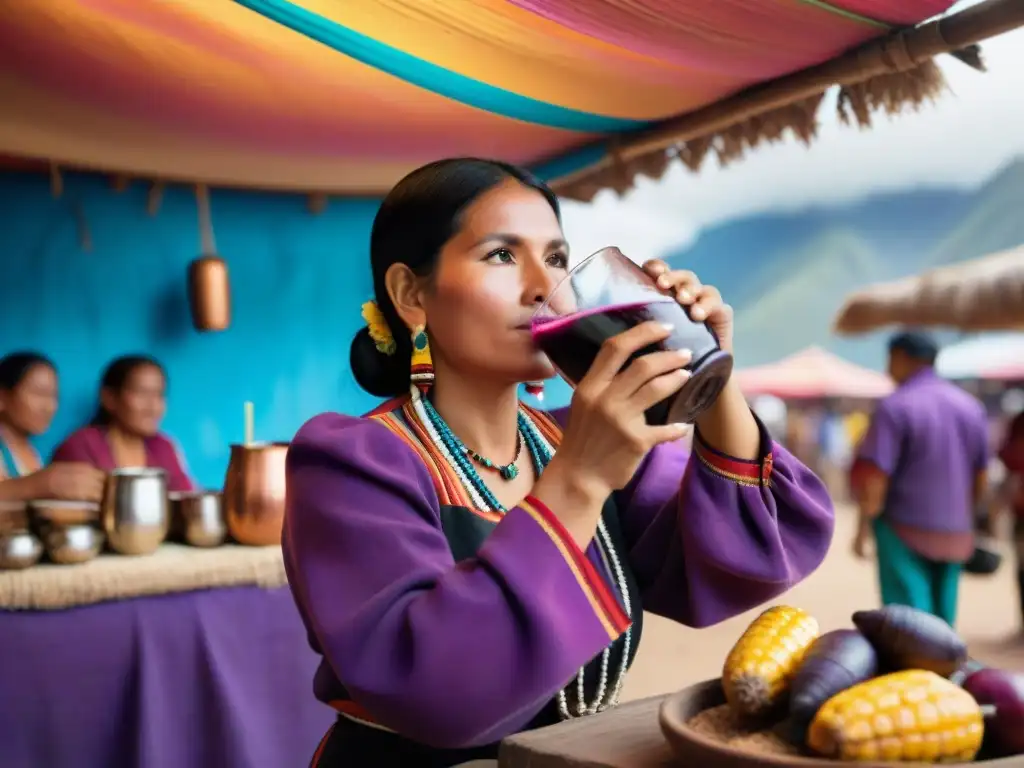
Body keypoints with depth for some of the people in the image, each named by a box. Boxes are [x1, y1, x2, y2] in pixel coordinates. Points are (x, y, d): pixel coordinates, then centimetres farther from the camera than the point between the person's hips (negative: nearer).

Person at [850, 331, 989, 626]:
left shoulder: (895, 407, -12)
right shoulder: (972, 407, 7)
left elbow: (874, 478, -16)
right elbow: (981, 480, 12)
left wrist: (863, 527, -5)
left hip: (905, 530, -5)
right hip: (956, 536, 6)